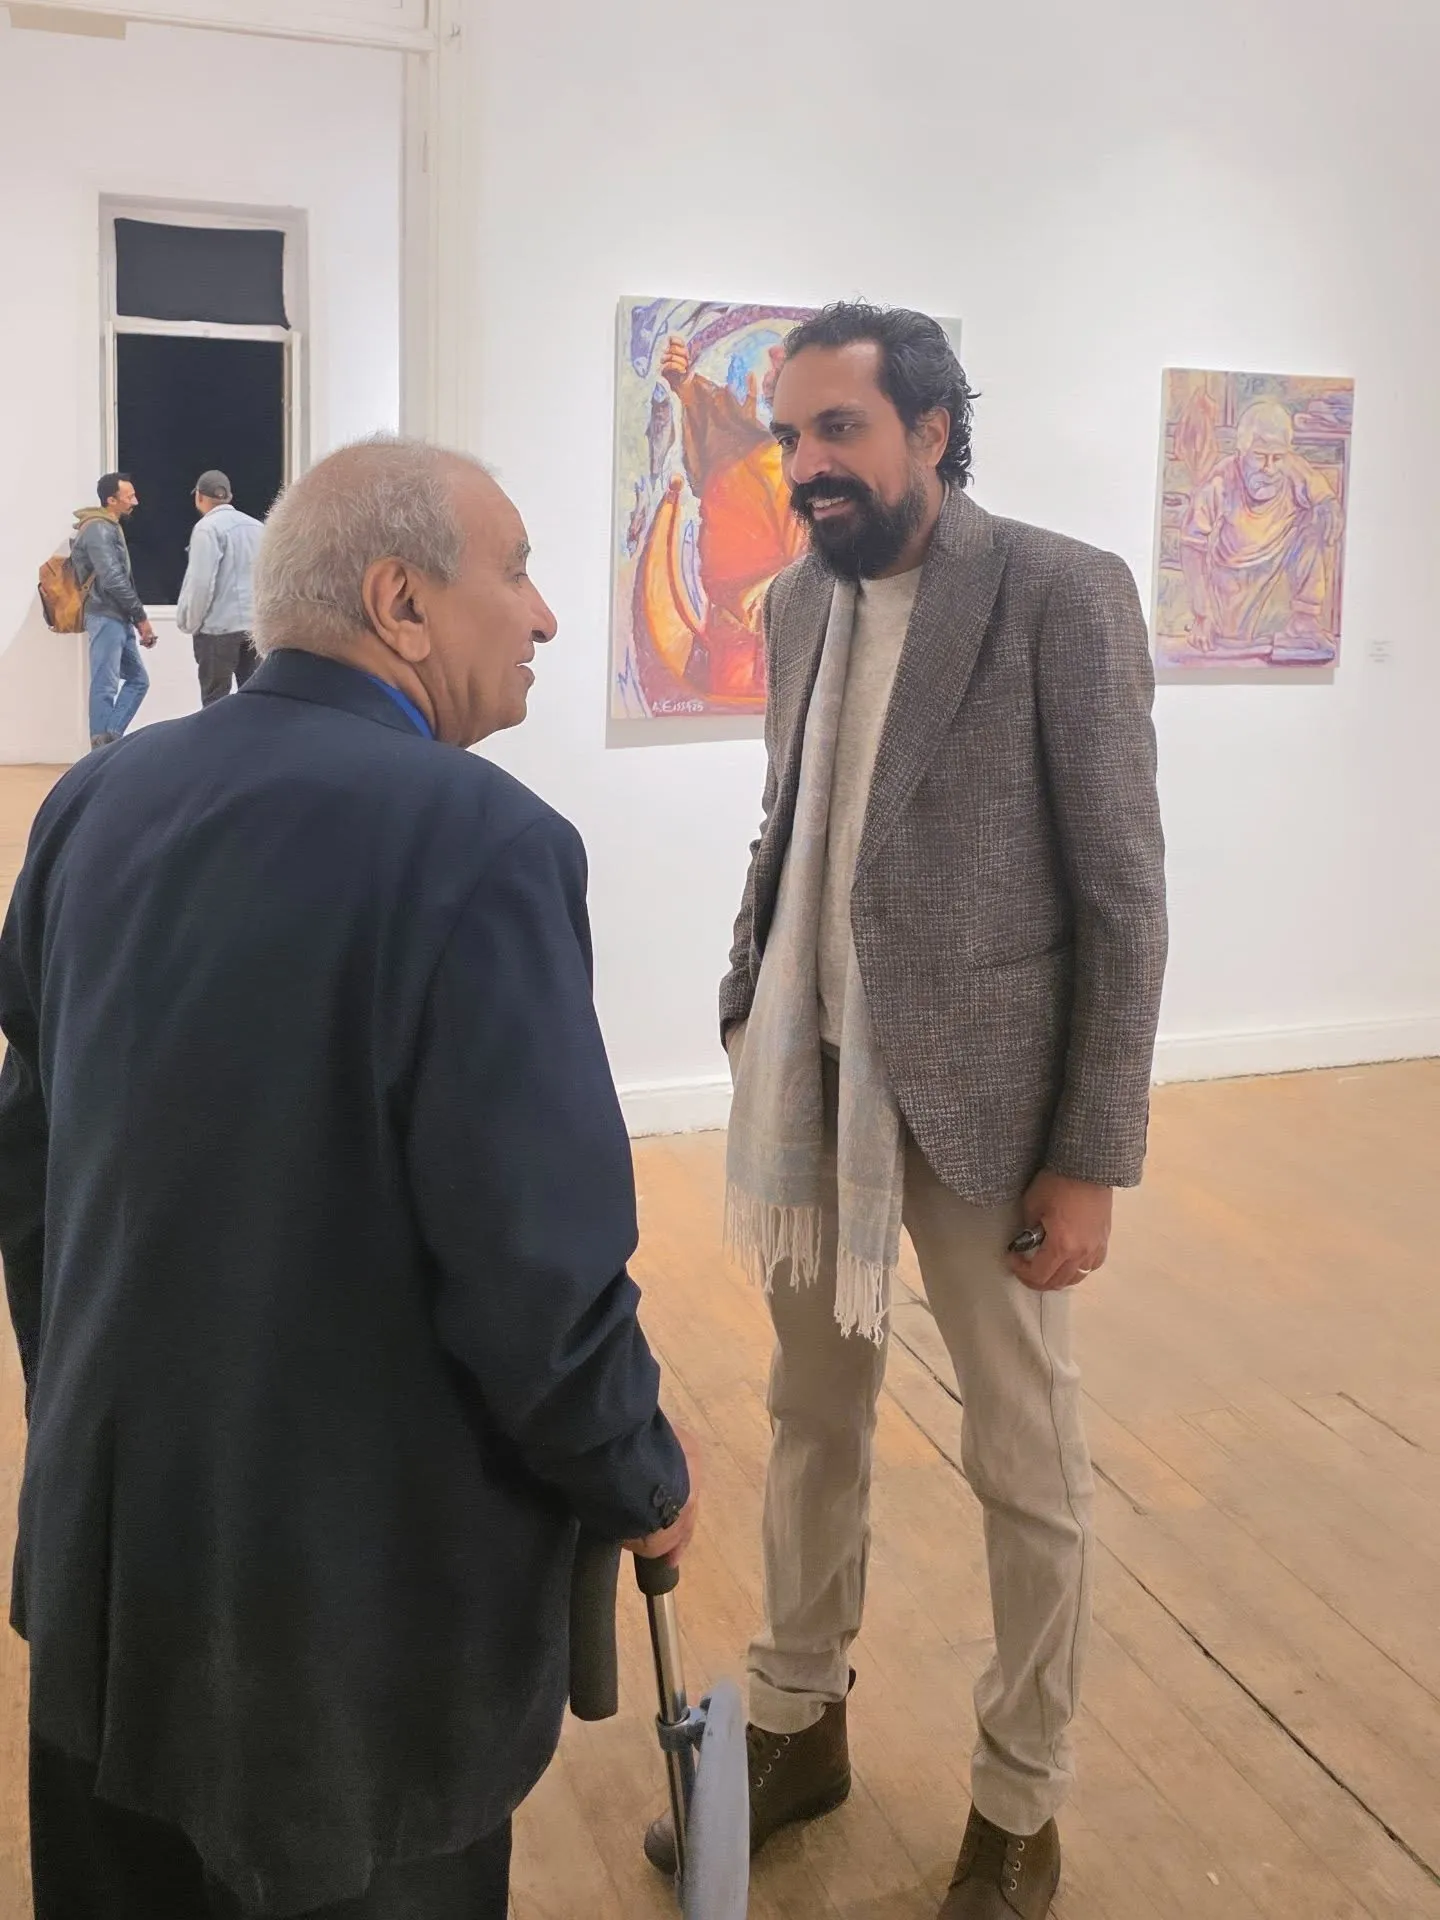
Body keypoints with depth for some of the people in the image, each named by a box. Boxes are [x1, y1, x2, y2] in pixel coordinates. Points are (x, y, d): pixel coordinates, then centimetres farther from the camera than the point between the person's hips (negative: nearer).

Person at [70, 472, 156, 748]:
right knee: (105, 686, -7)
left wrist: (135, 618, 14)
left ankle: (109, 740, 11)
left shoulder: (110, 528, 17)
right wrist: (141, 616, -13)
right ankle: (102, 750, -4)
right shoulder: (99, 530, -14)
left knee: (137, 679, 12)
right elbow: (113, 580, -20)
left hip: (118, 619, 10)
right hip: (106, 618, -10)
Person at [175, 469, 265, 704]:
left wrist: (189, 622, -4)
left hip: (218, 626, -6)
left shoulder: (208, 527, -10)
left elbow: (200, 581, -15)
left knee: (215, 701, 0)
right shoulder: (256, 526, 10)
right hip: (256, 625, 6)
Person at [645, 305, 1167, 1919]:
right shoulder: (799, 602, 6)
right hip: (809, 1086, 6)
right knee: (813, 1418, 19)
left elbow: (1123, 892, -12)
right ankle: (797, 1726, 40)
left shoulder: (1063, 593, -12)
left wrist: (1094, 1156, -13)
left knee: (1025, 1465, 10)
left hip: (978, 1093, -5)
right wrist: (749, 1026, 5)